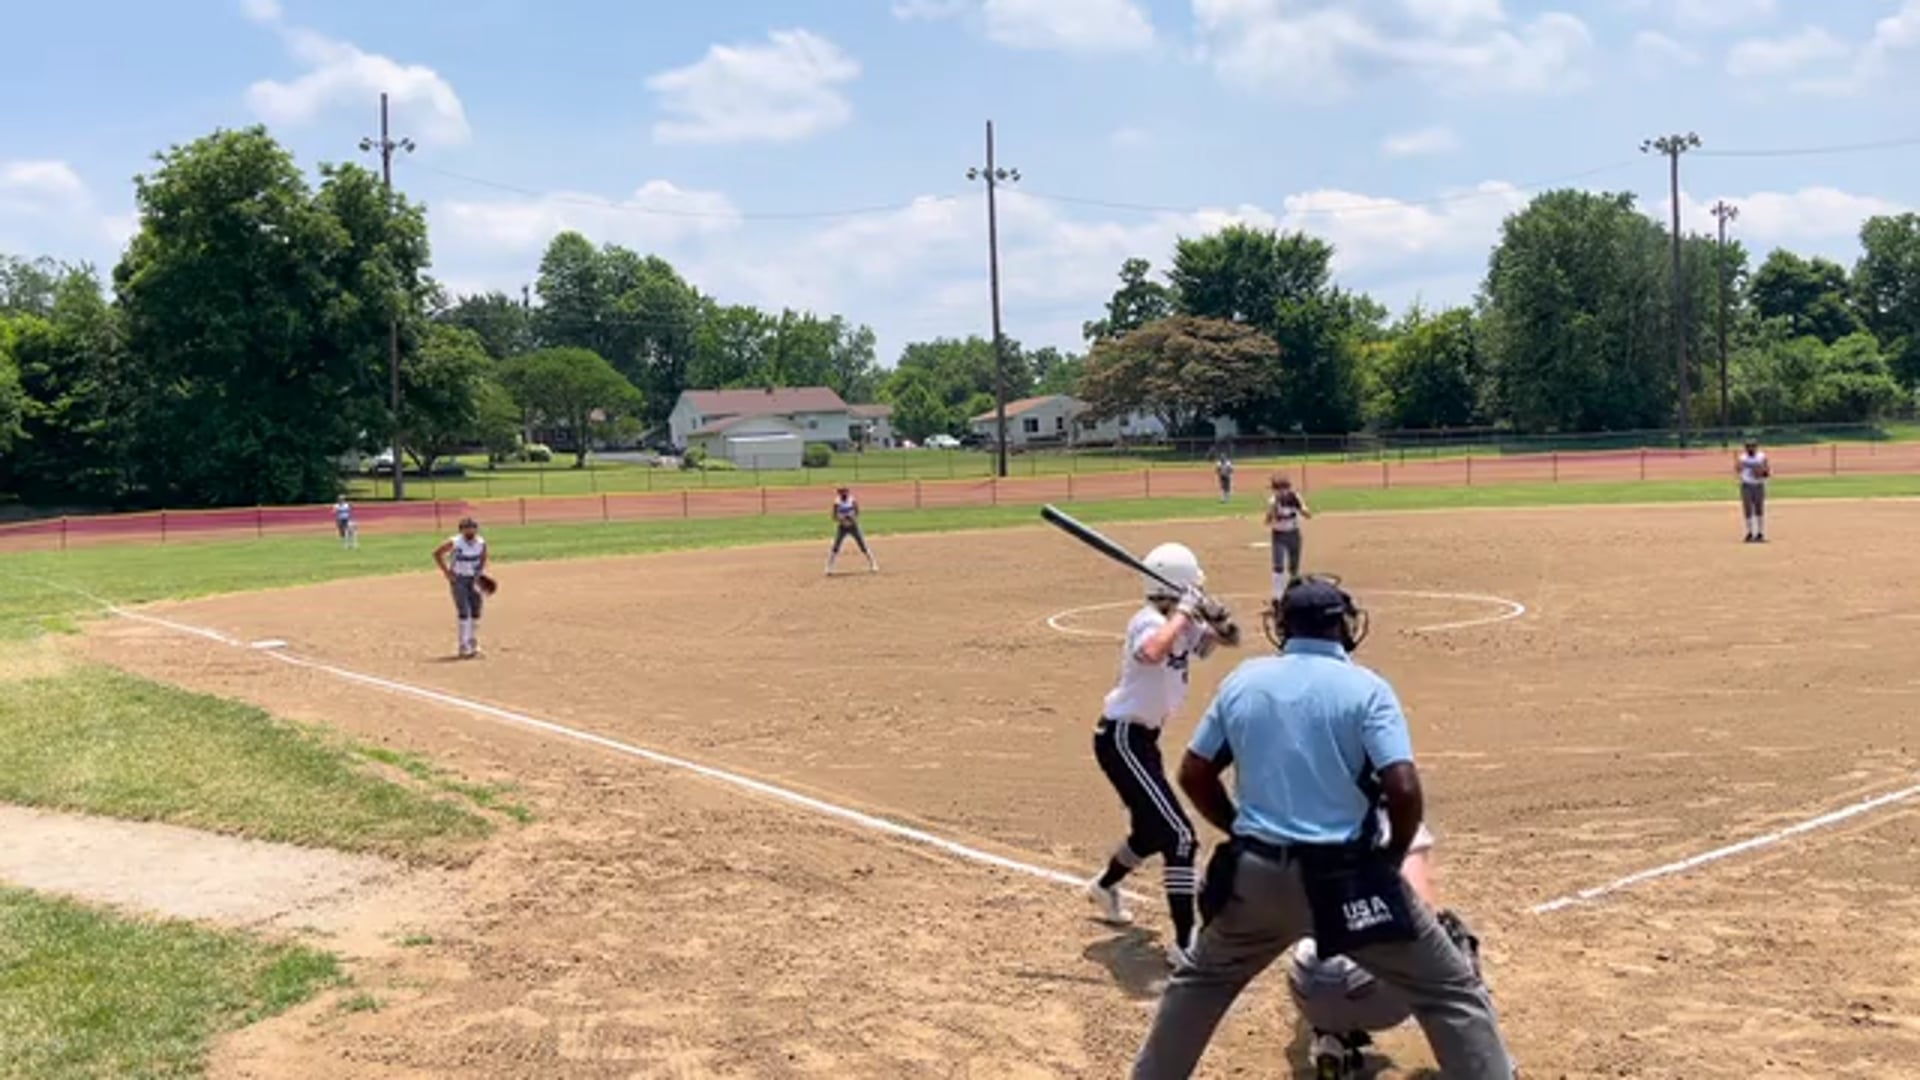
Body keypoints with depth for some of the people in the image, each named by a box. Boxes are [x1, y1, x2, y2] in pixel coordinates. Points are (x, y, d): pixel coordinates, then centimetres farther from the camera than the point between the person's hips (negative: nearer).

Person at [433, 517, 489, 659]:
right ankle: (464, 647, -7)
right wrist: (447, 572, -9)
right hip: (459, 579, -5)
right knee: (464, 612, -11)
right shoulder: (455, 542, -16)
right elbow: (437, 553, -5)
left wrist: (480, 574, 0)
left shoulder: (481, 543, -5)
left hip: (474, 579, 5)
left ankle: (473, 644, 24)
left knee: (476, 611, 8)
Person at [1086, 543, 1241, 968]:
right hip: (1122, 739, -10)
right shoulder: (1151, 621, -22)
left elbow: (1230, 638, 9)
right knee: (1179, 835, -14)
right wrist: (1184, 613, -34)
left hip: (1141, 737, 10)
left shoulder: (1183, 624, 5)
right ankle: (1184, 943, -12)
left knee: (1154, 830, 25)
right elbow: (1152, 653, -45)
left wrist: (1216, 617, -11)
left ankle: (1105, 886, 52)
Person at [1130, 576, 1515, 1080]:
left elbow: (1193, 774, 9)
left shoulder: (1243, 680, 5)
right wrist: (1394, 854, 2)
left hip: (1256, 874, 4)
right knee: (1453, 992, 8)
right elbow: (1403, 788, -16)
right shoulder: (1365, 687, -7)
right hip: (1345, 879, -4)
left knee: (1201, 979, 28)